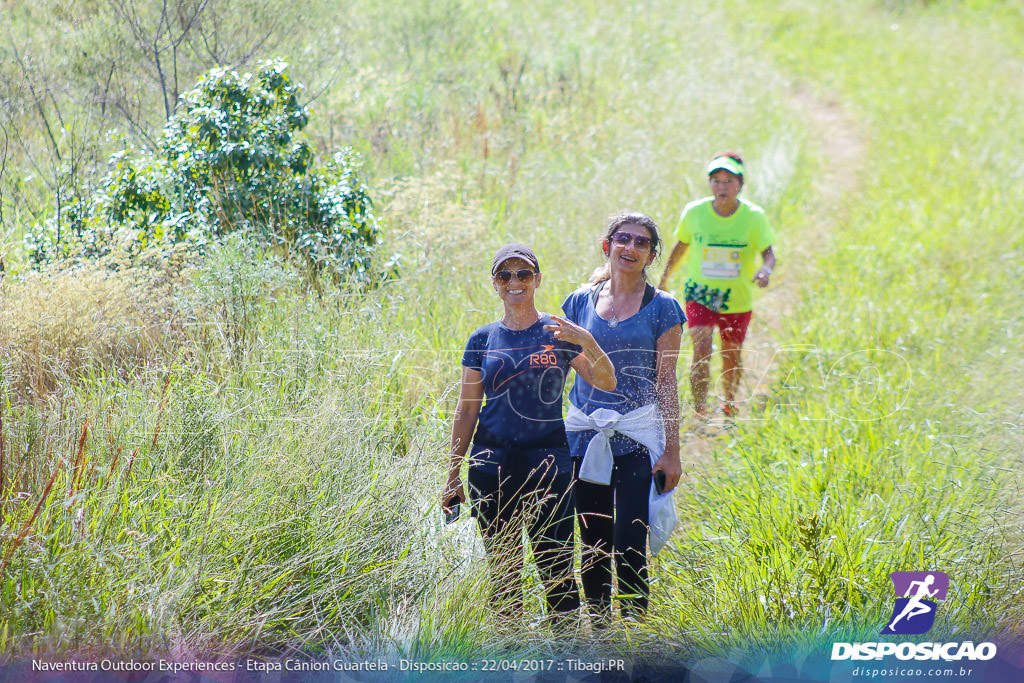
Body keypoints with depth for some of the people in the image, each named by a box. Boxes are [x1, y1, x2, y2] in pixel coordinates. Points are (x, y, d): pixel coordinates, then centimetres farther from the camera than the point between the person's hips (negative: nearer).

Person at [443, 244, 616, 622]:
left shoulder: (559, 333, 3)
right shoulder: (483, 340, 8)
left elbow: (606, 382, -5)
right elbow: (466, 411, 10)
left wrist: (588, 342, -24)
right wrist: (453, 475, 8)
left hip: (546, 457, -2)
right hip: (492, 460, 2)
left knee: (555, 567, -6)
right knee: (503, 568, 7)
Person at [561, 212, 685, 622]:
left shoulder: (662, 308, 0)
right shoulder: (580, 303, 7)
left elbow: (665, 383, -1)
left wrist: (672, 450, -3)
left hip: (637, 435, -3)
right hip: (584, 433, 3)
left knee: (631, 541, -9)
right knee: (592, 541, 7)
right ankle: (597, 627, 18)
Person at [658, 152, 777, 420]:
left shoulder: (754, 216, -12)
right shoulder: (694, 212, -10)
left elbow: (768, 252, -13)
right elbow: (681, 246, 6)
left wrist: (766, 269, -37)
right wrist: (663, 281, 13)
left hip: (737, 297, 1)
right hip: (700, 292, -1)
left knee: (732, 354, 15)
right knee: (702, 348, -19)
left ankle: (729, 404, 41)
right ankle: (700, 413, -15)